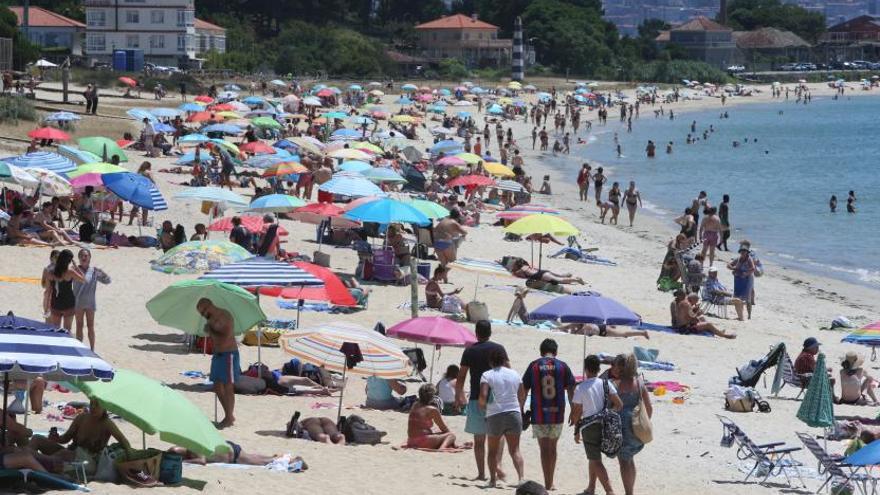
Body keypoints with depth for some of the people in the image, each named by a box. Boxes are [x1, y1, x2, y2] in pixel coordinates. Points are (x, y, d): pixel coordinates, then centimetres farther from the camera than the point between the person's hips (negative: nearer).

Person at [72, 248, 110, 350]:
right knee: (79, 326, 9)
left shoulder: (94, 271, 0)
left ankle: (92, 349, 14)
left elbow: (107, 281, 0)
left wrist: (102, 272, -18)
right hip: (78, 303, 0)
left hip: (90, 303, 0)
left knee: (90, 326, 6)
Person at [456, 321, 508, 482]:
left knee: (479, 439, 6)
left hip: (477, 399, 0)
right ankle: (497, 463, -6)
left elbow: (461, 377, 1)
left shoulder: (469, 351, 0)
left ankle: (481, 473, 4)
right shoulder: (499, 349, 0)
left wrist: (458, 396, 12)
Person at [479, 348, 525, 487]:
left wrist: (482, 405, 5)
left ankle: (492, 479, 10)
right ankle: (521, 478, -13)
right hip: (514, 413, 2)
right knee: (515, 449, 3)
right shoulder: (515, 374, 7)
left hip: (495, 415, -2)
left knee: (493, 450, 12)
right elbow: (522, 396, 11)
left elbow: (483, 395, -16)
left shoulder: (487, 375, -4)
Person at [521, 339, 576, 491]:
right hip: (557, 414, 1)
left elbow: (524, 390, 2)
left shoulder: (534, 366, 1)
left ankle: (547, 482, -5)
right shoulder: (562, 366, 3)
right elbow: (571, 391, 3)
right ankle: (550, 482, 21)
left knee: (544, 448, 2)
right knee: (552, 447, 15)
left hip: (538, 414, -1)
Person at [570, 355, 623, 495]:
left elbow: (577, 412, -8)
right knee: (594, 457, 23)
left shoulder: (580, 388, -12)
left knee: (596, 461, -2)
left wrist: (576, 431, 4)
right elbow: (619, 405, -4)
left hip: (588, 427, -5)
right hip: (604, 424, 5)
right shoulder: (606, 384, -3)